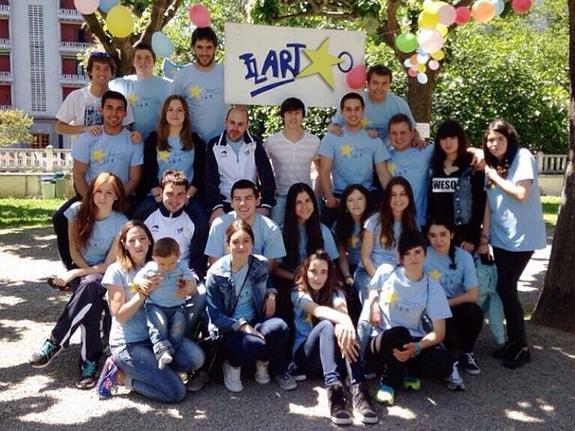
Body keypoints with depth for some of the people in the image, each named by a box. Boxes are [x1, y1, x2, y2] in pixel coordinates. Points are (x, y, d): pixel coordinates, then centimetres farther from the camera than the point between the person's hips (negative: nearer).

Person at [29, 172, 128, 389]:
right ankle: (90, 361, -33)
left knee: (90, 286, -39)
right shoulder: (78, 211, -7)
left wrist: (75, 273, -21)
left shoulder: (121, 223, -14)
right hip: (79, 269, 2)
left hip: (103, 274, -1)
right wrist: (87, 273, -15)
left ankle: (55, 342, -31)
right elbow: (74, 250, -1)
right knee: (91, 299, -35)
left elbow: (109, 264, -14)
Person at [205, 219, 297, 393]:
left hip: (256, 322, 3)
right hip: (230, 329, -3)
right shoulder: (215, 274, -9)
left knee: (279, 327, -32)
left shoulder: (260, 264, 0)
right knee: (255, 344, -36)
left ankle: (263, 363, 0)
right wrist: (242, 325, -23)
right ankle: (233, 364, -1)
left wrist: (271, 293, 1)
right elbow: (215, 315, -9)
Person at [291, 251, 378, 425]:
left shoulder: (335, 292, 8)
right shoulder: (298, 293, 0)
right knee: (326, 325, -33)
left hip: (330, 351, 2)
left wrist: (345, 325, -46)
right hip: (304, 354, -2)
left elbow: (341, 309, -19)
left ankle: (358, 390, -47)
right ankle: (334, 389, -52)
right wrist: (343, 320, -47)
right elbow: (318, 310, -24)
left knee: (345, 330, -31)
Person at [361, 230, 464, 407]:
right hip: (380, 341, -1)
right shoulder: (386, 272, -6)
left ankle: (409, 371, 5)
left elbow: (439, 333, -9)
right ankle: (389, 381, -9)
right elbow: (372, 290, 18)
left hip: (412, 343, 1)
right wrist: (373, 304, -5)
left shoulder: (433, 287, -7)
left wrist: (417, 347, -28)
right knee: (399, 333, -38)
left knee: (441, 363, -31)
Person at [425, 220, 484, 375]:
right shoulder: (423, 255, -13)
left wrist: (445, 303, -14)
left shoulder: (463, 256, -6)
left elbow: (473, 295, -10)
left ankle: (466, 352, 0)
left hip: (456, 306, 3)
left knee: (475, 312, -29)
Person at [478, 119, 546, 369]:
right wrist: (484, 237, 3)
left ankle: (521, 347, 6)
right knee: (505, 288, 7)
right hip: (501, 237, 6)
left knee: (505, 288, -8)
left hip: (522, 237, -6)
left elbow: (521, 193, -20)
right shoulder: (491, 166, 12)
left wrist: (495, 177, -9)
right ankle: (514, 341, 20)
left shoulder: (523, 157, -8)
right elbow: (488, 204, 8)